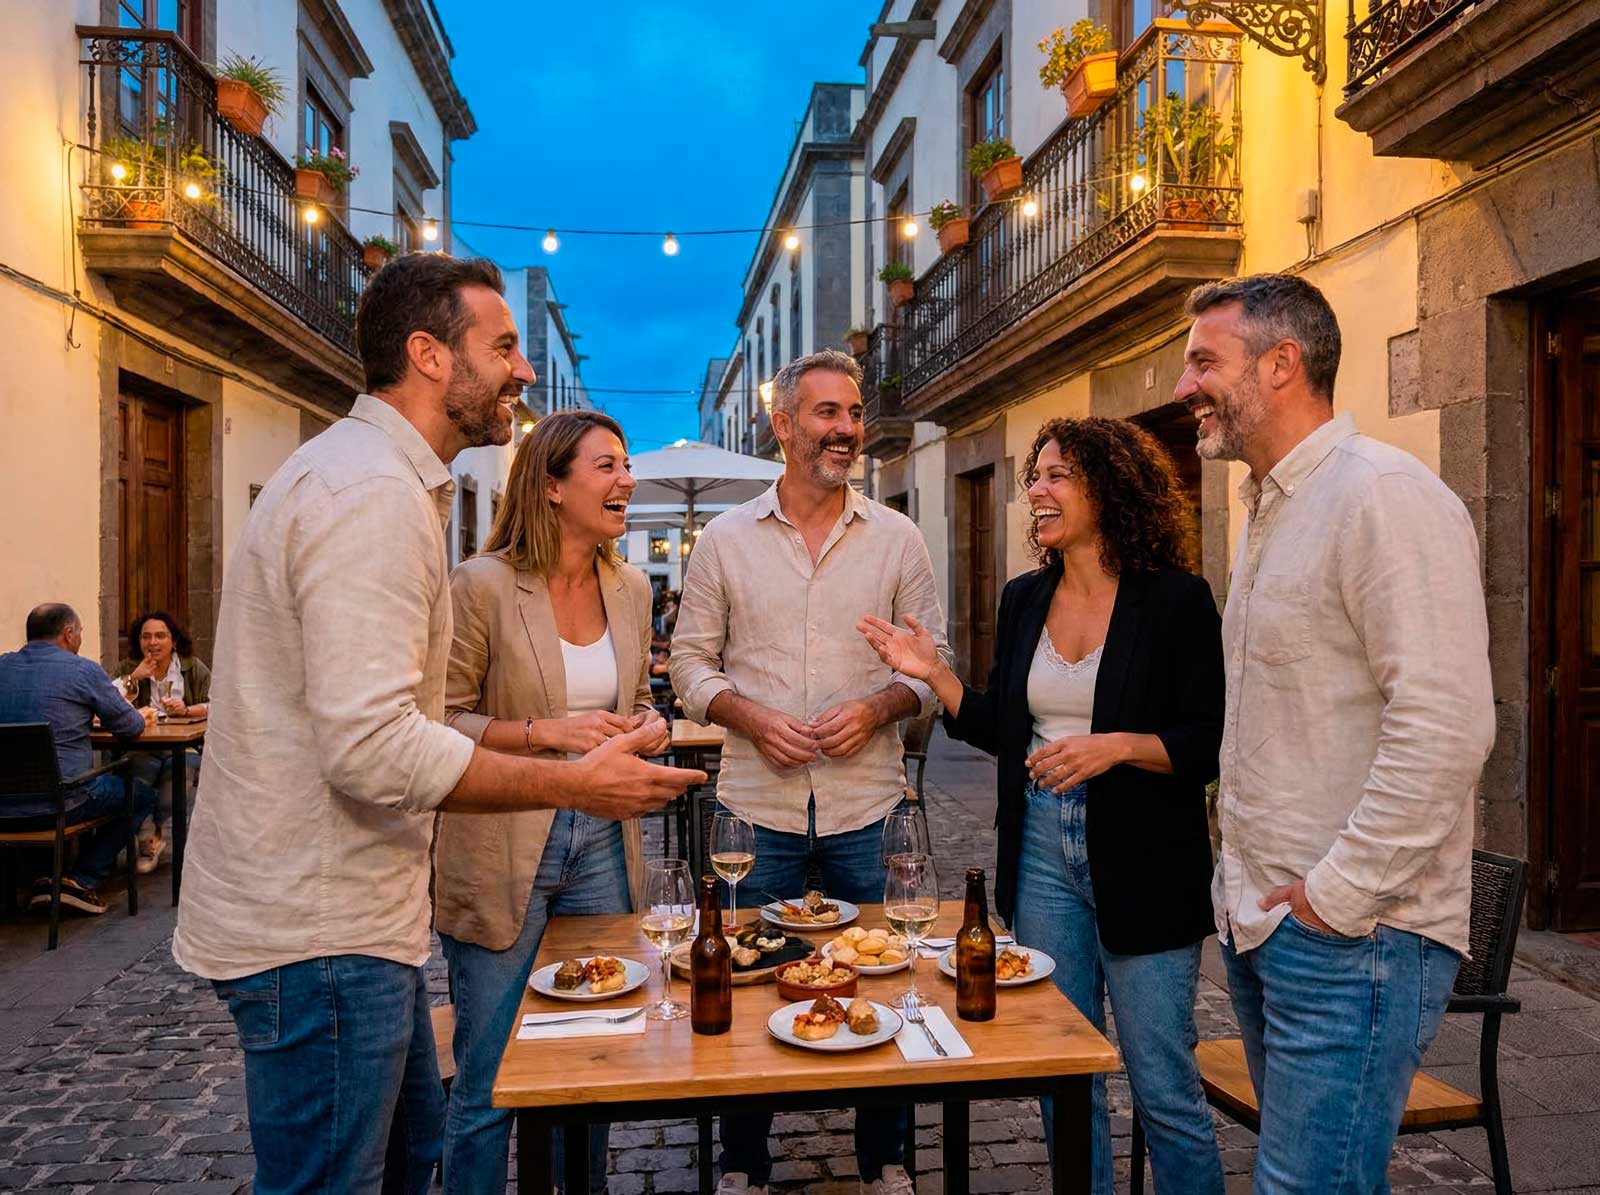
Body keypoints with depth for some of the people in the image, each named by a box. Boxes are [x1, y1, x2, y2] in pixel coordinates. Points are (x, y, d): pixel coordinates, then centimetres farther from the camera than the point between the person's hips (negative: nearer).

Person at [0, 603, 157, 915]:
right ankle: (82, 880, 7)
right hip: (55, 804, -6)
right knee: (142, 794, 16)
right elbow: (130, 728, -1)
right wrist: (141, 717, 22)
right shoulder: (83, 670, -7)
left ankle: (45, 877, 24)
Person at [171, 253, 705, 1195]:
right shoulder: (374, 493, -21)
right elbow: (372, 750, -29)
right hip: (319, 934, -10)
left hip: (344, 908, 10)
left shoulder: (358, 471, 14)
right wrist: (576, 784, -21)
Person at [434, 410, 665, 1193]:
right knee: (488, 1088, 7)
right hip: (502, 853, -5)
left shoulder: (631, 589, 5)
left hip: (603, 842, 6)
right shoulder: (483, 584, -13)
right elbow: (441, 721, -11)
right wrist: (545, 731, -22)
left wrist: (649, 730, -4)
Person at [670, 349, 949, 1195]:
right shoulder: (725, 539, 2)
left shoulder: (897, 539, 3)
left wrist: (877, 708, -13)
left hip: (867, 804, 1)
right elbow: (692, 661, 4)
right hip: (758, 804, 0)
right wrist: (752, 718, -13)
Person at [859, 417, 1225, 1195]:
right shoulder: (1025, 599, 6)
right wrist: (931, 673, -2)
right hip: (1042, 849, 5)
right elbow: (1001, 730, 10)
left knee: (1163, 1086, 7)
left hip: (1143, 864, -5)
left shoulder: (1175, 599, -10)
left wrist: (1114, 746, -25)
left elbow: (1212, 744, -11)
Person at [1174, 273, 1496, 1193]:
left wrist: (1340, 898, -19)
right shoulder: (1270, 509, 15)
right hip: (1263, 923, 9)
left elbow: (1445, 727, -24)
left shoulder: (1385, 495, -16)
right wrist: (1247, 877, 16)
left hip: (1354, 936, -9)